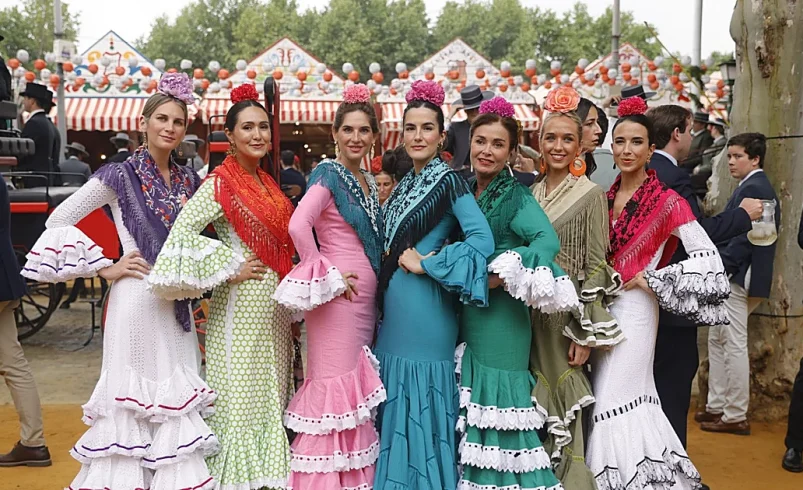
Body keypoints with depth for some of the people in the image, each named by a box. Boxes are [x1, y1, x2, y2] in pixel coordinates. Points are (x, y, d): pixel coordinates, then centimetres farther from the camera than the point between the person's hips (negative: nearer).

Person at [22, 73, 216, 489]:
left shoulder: (188, 180, 9)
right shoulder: (120, 175, -6)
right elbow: (58, 221, -5)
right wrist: (105, 268, -7)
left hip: (178, 302, 5)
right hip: (137, 298, -5)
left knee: (178, 394, 8)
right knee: (135, 391, 0)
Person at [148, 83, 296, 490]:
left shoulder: (266, 182, 12)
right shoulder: (220, 183, -10)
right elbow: (182, 233, -21)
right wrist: (229, 269, -17)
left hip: (274, 305, 8)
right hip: (240, 306, -7)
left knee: (270, 396, 14)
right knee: (240, 397, 0)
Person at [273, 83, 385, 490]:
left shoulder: (368, 183, 15)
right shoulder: (328, 175, -9)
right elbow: (298, 225, -24)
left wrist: (374, 287, 10)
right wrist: (325, 277, -17)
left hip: (366, 297, 8)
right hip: (336, 296, -8)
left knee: (359, 386, 12)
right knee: (333, 385, -5)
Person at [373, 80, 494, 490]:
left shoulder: (449, 182, -10)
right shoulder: (404, 185, 13)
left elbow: (483, 240, -21)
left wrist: (426, 263, -15)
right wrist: (393, 257, 3)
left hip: (426, 306, -8)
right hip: (393, 305, 8)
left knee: (422, 400, 1)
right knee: (396, 404, 15)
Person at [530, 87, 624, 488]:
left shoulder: (590, 195, -7)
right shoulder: (532, 191, 9)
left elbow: (596, 267, -10)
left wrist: (586, 333, -13)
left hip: (565, 312, -5)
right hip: (529, 310, 5)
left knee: (560, 400, 2)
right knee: (533, 398, 11)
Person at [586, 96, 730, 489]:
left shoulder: (666, 201, -10)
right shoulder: (605, 198, 8)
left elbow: (708, 258, -16)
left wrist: (651, 279, -13)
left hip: (634, 307, -5)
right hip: (600, 306, 6)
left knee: (615, 400, -5)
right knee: (632, 395, 13)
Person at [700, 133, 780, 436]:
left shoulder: (752, 188, -14)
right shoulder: (758, 186, 17)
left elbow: (743, 237, -21)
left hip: (736, 277, -10)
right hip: (732, 276, 10)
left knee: (734, 346, -4)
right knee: (717, 341, 15)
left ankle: (736, 416, 4)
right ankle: (717, 406, 23)